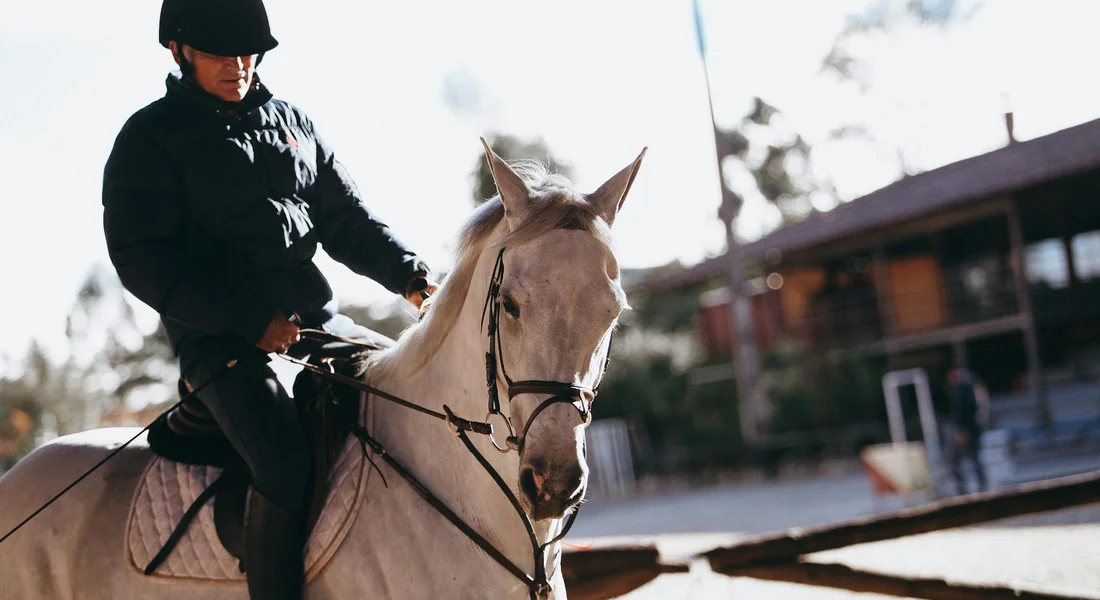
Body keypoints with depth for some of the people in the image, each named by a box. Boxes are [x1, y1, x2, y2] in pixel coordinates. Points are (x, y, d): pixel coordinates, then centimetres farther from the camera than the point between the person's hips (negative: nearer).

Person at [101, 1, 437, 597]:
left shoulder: (290, 120, 16)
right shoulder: (148, 140, -1)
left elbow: (347, 219, 18)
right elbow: (141, 259, -10)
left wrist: (408, 273, -2)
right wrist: (250, 320, -19)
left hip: (318, 321, 7)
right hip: (220, 341, -7)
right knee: (286, 463, -30)